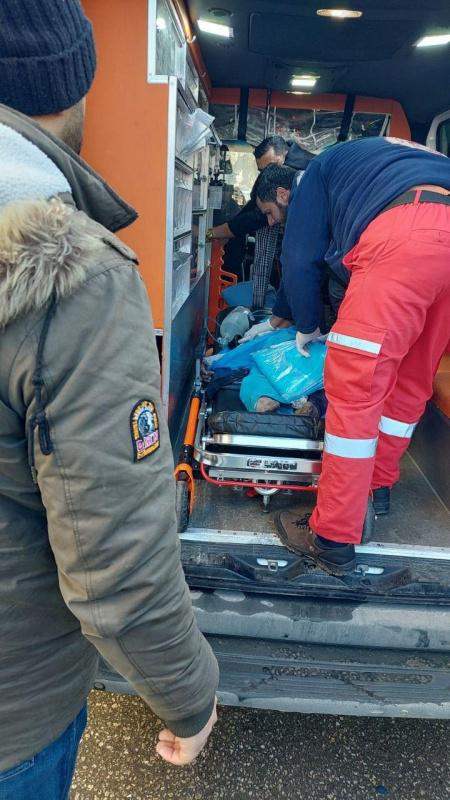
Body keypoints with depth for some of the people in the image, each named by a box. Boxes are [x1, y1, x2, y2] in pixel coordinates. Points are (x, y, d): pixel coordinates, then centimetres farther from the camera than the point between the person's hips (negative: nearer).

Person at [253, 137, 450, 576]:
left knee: (354, 387, -4)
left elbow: (301, 258, 16)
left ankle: (333, 540, 2)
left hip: (406, 236, -7)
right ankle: (378, 482, 36)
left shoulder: (324, 166, 27)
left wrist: (306, 327, 30)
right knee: (410, 380, 19)